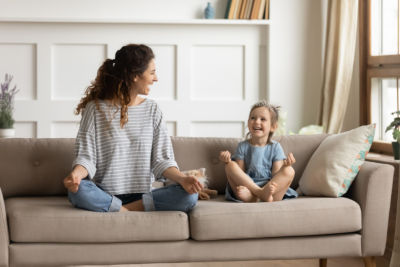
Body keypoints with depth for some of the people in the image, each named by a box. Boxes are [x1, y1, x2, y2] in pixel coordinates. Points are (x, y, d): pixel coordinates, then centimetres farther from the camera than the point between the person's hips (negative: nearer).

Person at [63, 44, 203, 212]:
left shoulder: (151, 109, 11)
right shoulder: (96, 109, 0)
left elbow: (162, 159, 6)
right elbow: (86, 156, -4)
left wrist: (182, 179, -14)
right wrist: (76, 174, -28)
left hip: (143, 195, 3)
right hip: (105, 194, -3)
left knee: (190, 196, -23)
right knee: (78, 191, -36)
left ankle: (121, 211, -18)